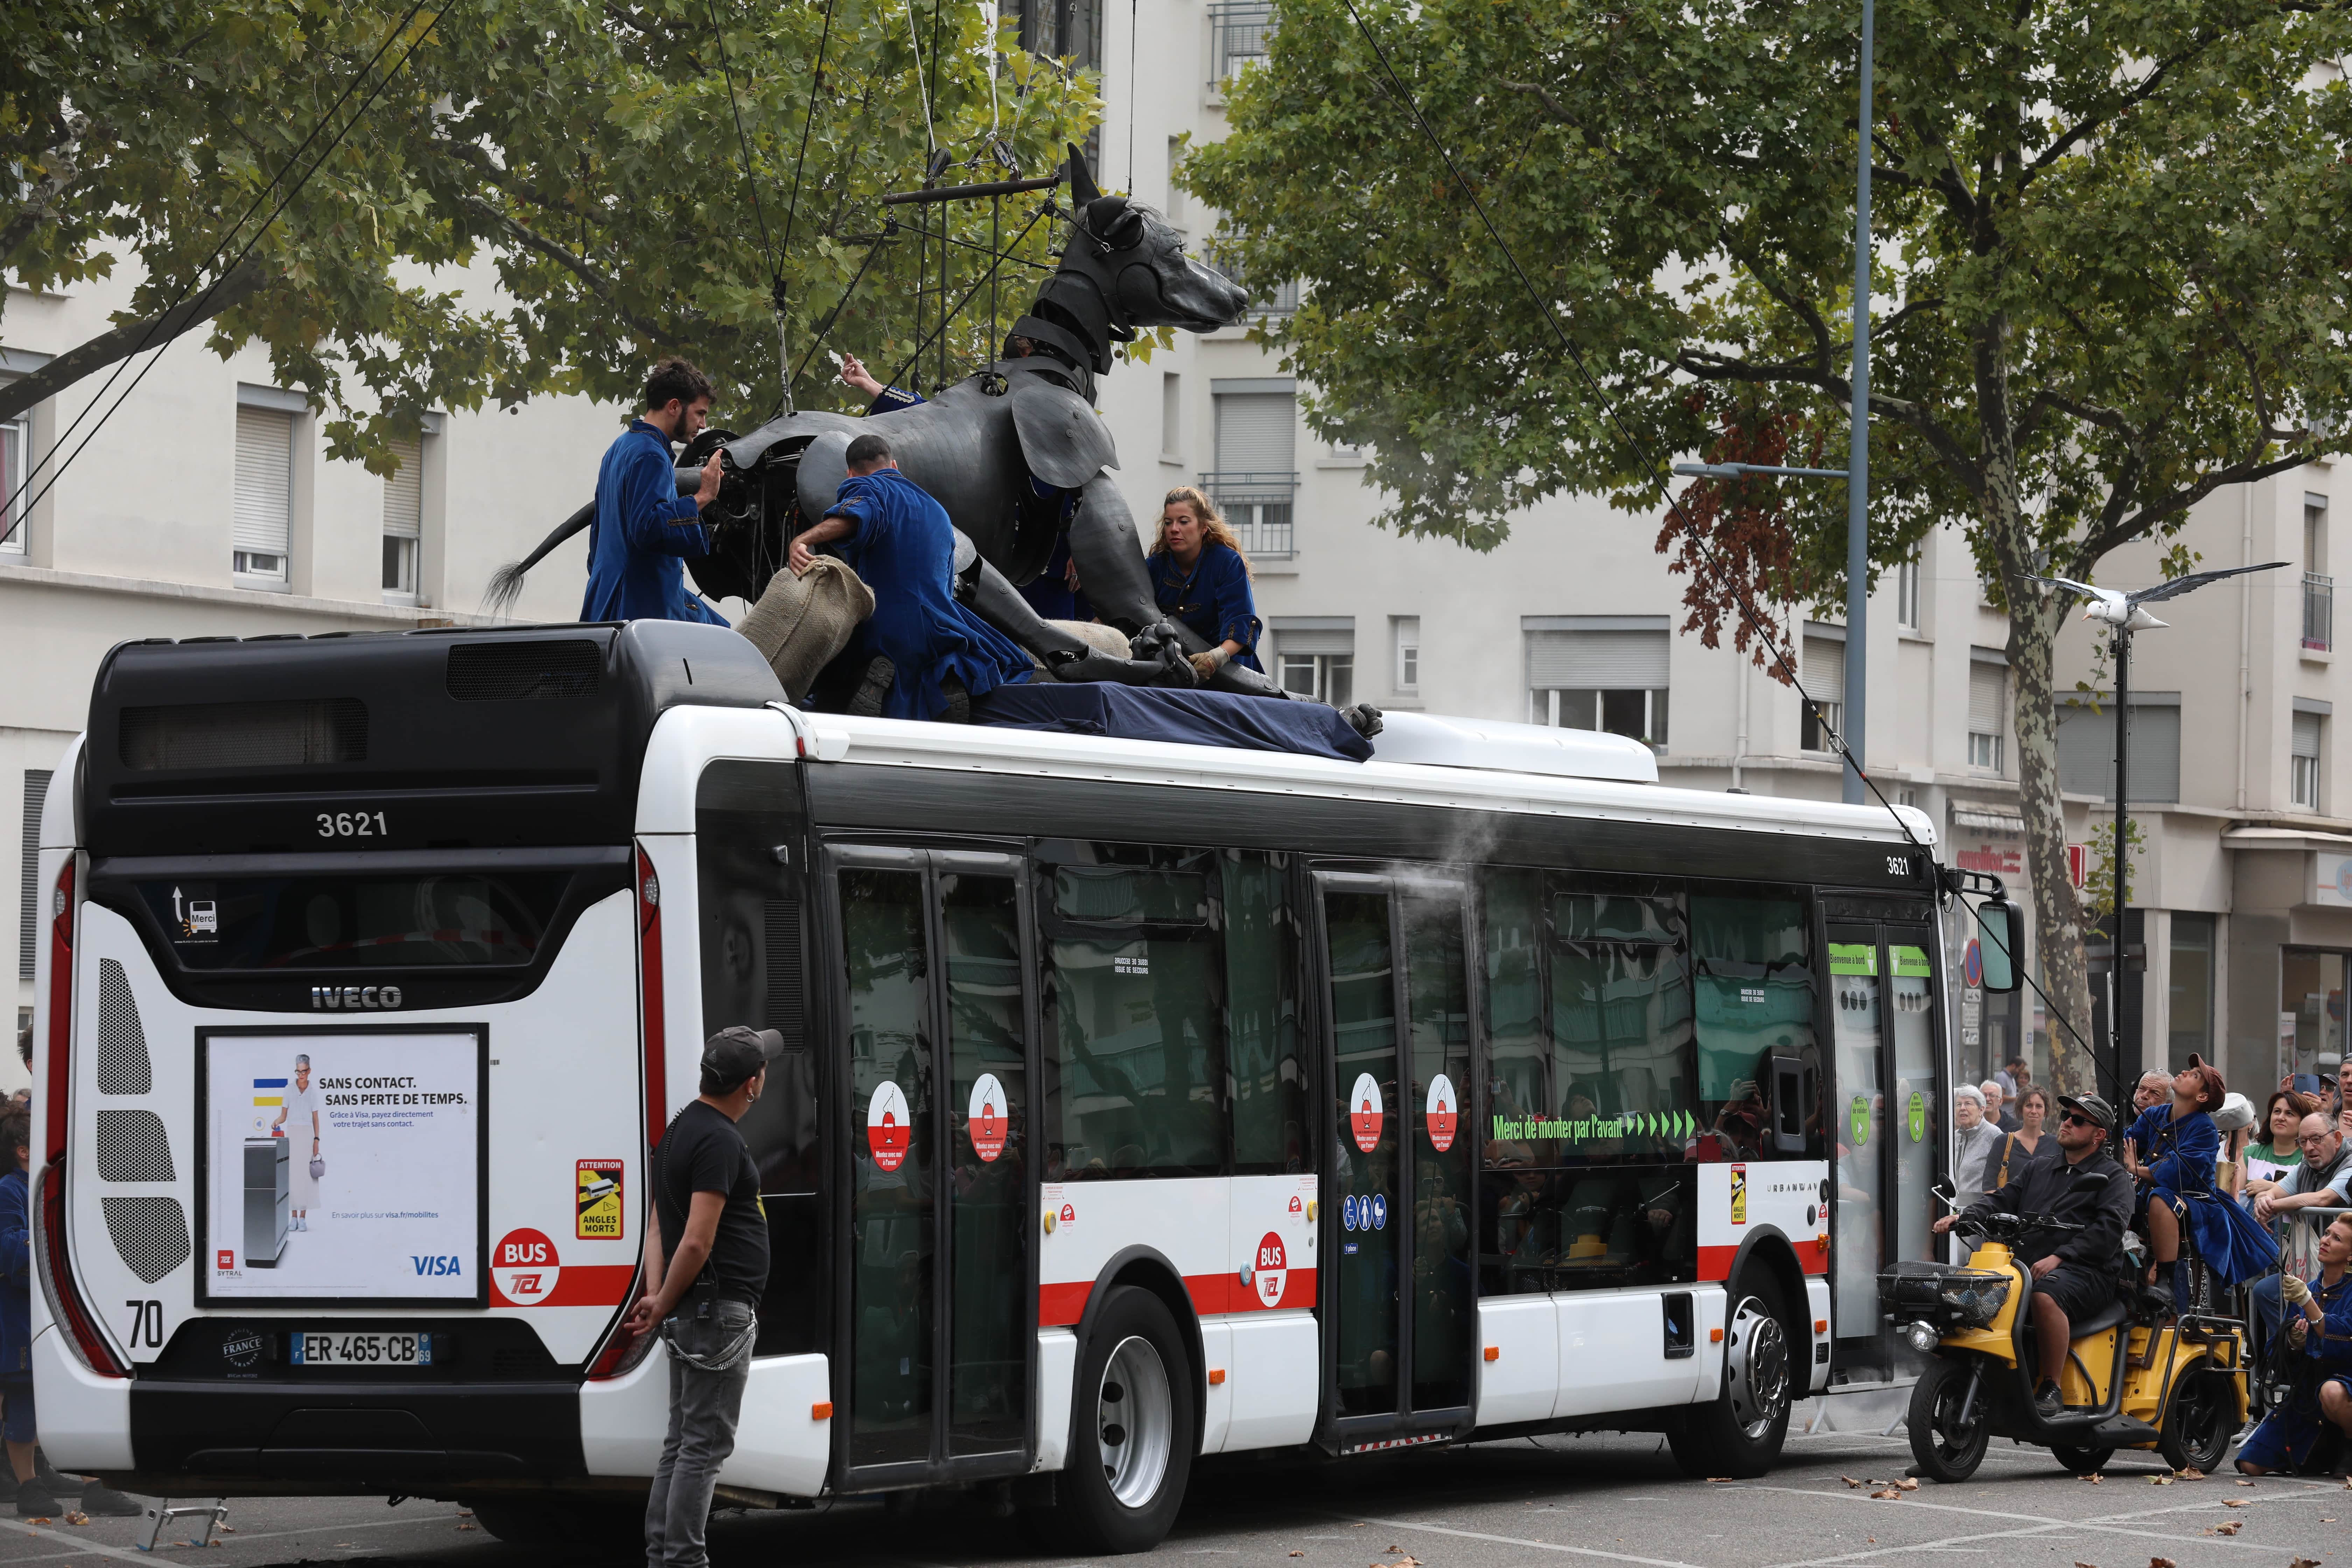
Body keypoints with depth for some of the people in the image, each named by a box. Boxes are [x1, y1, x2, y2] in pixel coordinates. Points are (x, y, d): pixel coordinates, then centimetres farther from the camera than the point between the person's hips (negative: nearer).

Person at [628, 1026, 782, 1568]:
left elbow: (658, 1223, 14)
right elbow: (697, 1243, -23)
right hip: (721, 1310, -10)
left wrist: (655, 1296, 2)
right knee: (705, 1445, -7)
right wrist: (663, 1308, -10)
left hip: (692, 1315, 10)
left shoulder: (681, 1129, 14)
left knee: (684, 1442, 13)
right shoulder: (720, 1141, -18)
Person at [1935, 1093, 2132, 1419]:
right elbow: (2003, 1200, 18)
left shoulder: (2112, 1177, 8)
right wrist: (1962, 1216, -4)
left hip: (2085, 1270, -6)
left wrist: (2059, 1257, -22)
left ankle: (2050, 1390, -32)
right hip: (2027, 1265, 7)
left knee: (2046, 1295, -38)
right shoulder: (2038, 1169, 29)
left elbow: (2110, 1225, -9)